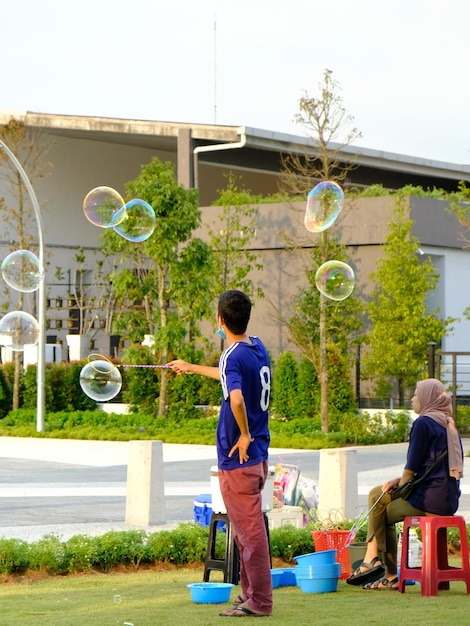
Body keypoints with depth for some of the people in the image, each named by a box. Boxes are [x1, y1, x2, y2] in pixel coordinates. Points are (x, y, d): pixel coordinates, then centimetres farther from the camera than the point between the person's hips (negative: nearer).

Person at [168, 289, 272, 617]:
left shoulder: (232, 355, -17)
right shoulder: (258, 347, 9)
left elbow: (236, 398, -36)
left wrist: (245, 434, -21)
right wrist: (193, 368, 40)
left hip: (238, 457, -9)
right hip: (258, 455, 9)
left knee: (250, 530, -3)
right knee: (248, 528, 18)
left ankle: (259, 601, 2)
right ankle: (251, 592, 26)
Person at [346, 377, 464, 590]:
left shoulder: (423, 423, -10)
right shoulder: (448, 425, 17)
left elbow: (412, 466, -11)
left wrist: (402, 483, 8)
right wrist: (400, 480, 11)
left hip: (430, 500, -9)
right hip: (448, 499, 9)